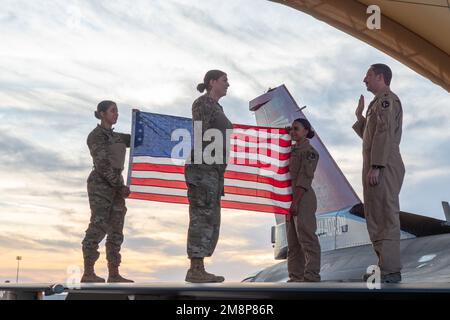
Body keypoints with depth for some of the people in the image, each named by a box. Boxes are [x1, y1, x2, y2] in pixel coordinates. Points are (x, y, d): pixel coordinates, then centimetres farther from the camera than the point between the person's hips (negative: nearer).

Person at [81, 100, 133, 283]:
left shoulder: (116, 137, 19)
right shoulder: (95, 136, -7)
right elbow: (102, 164, -15)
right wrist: (120, 186, -17)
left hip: (115, 186, 8)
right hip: (100, 184, -8)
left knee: (116, 230, 2)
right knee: (98, 227, -12)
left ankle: (114, 274, 3)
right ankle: (88, 274, -10)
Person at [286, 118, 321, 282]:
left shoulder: (309, 151, -7)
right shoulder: (292, 150, 19)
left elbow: (304, 179, -15)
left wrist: (296, 201, -20)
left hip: (303, 197, -9)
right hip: (292, 197, 9)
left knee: (306, 237, -10)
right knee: (293, 241, 9)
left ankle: (311, 276, -7)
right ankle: (296, 276, 14)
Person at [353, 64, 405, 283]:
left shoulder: (387, 98, -5)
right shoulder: (380, 102, 26)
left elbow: (384, 133, -17)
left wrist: (375, 166, -22)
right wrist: (360, 117, 21)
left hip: (383, 167, -10)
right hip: (378, 167, 10)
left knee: (385, 216, -12)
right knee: (376, 217, 11)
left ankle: (390, 271, -12)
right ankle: (386, 266, 16)